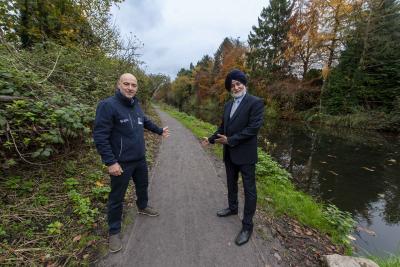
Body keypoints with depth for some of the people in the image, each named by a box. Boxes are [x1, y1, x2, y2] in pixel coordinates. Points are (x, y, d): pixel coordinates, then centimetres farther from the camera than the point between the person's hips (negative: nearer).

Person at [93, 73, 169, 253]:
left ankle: (143, 207, 55)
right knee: (117, 197, 10)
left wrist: (159, 130, 29)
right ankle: (114, 232, 31)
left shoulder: (136, 105, 4)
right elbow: (100, 136, -21)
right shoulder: (108, 105, -19)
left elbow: (145, 121, 23)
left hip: (140, 159, 7)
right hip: (121, 163, -7)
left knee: (143, 185, 27)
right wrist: (110, 162, -24)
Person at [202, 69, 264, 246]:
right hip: (229, 154, 7)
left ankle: (247, 226, 21)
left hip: (245, 154, -7)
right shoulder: (228, 105, 10)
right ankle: (232, 208, 46)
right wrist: (211, 139, 5)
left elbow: (253, 127, -21)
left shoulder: (255, 102, -12)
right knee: (231, 184, 23)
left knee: (249, 189, 6)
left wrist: (230, 140, -20)